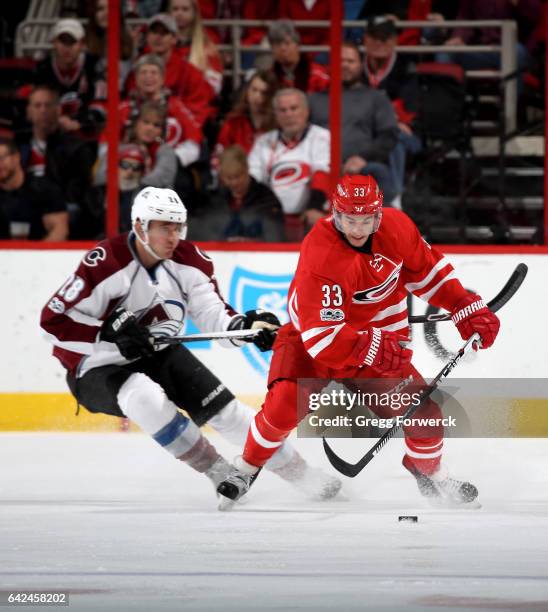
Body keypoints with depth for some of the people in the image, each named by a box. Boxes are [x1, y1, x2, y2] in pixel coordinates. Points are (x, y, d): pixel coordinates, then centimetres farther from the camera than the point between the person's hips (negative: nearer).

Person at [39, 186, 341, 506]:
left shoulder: (190, 260, -8)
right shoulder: (105, 262, -26)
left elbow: (213, 313, -8)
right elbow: (55, 320, -23)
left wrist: (246, 326, -29)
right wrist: (112, 334, -31)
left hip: (160, 353, 5)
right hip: (99, 368, -5)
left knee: (222, 407, -6)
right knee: (145, 397, -35)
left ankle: (297, 470, 7)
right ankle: (217, 471, -19)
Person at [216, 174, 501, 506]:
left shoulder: (396, 227, -16)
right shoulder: (320, 257, -34)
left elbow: (427, 270, 4)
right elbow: (322, 335, -38)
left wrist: (468, 308, -2)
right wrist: (374, 349, -49)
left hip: (380, 338, 4)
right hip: (311, 340, -4)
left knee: (423, 412, -5)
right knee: (285, 404, -25)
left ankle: (431, 473, 28)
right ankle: (247, 467, 4)